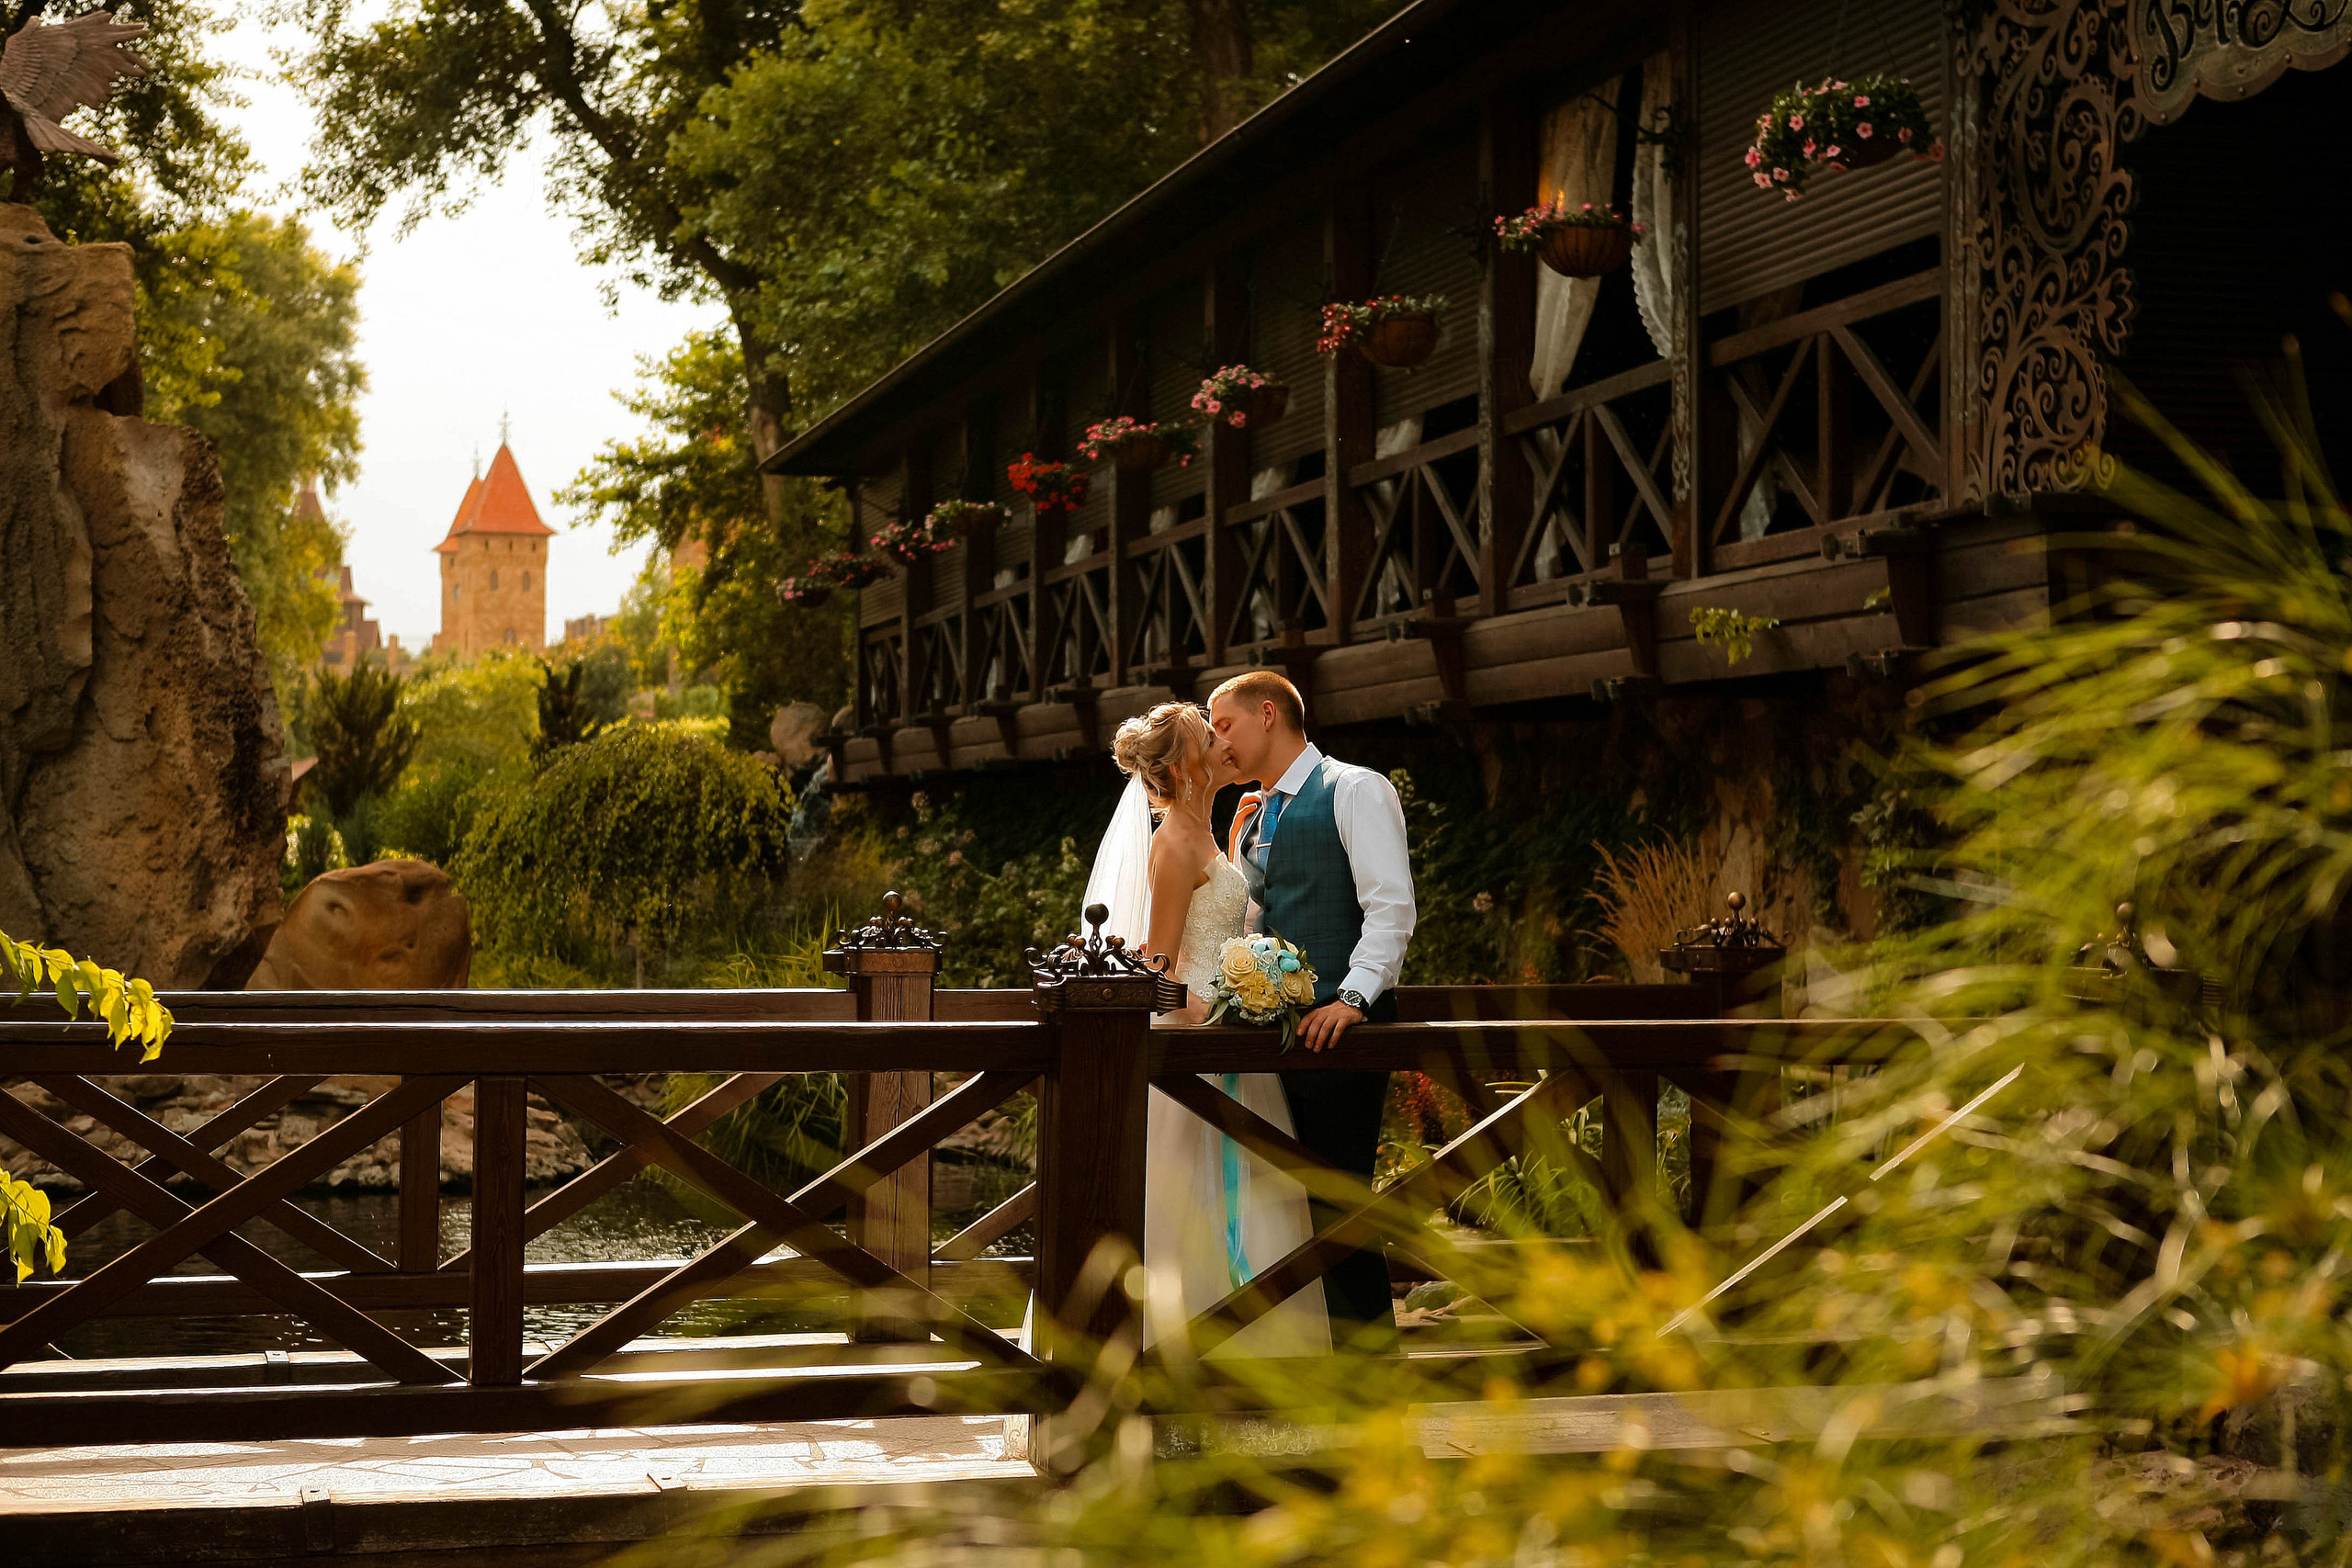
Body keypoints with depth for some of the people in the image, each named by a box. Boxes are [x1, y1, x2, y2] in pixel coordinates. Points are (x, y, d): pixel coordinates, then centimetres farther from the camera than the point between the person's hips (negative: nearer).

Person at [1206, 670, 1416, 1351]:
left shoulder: (1354, 791, -3)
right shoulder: (1253, 822, 21)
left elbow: (1391, 907, -12)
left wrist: (1352, 997, -22)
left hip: (1338, 1028, -8)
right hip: (1273, 1030, 8)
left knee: (1335, 1199, -10)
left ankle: (1372, 1349, -2)